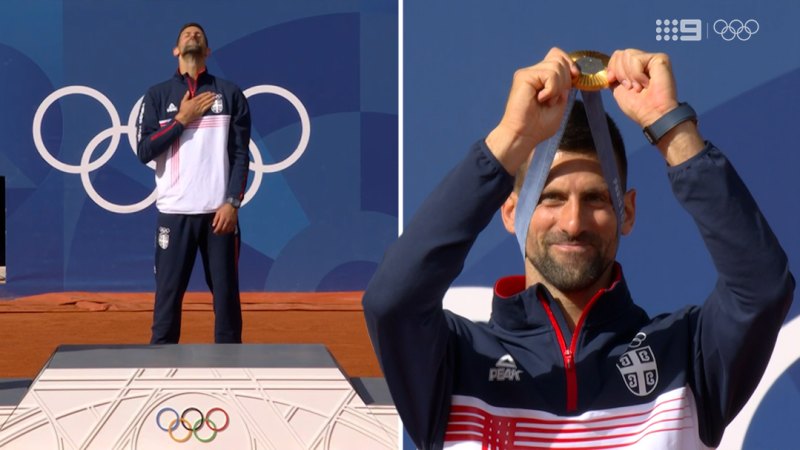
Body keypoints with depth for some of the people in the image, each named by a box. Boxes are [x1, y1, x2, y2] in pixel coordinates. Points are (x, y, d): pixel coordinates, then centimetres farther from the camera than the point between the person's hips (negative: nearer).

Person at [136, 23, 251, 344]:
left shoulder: (229, 94, 9)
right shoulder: (158, 95, 9)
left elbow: (241, 155, 4)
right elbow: (144, 152, 0)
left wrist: (232, 203, -7)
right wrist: (181, 120, -6)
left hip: (219, 211, 0)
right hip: (175, 212, 0)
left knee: (226, 294, 1)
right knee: (168, 295, 0)